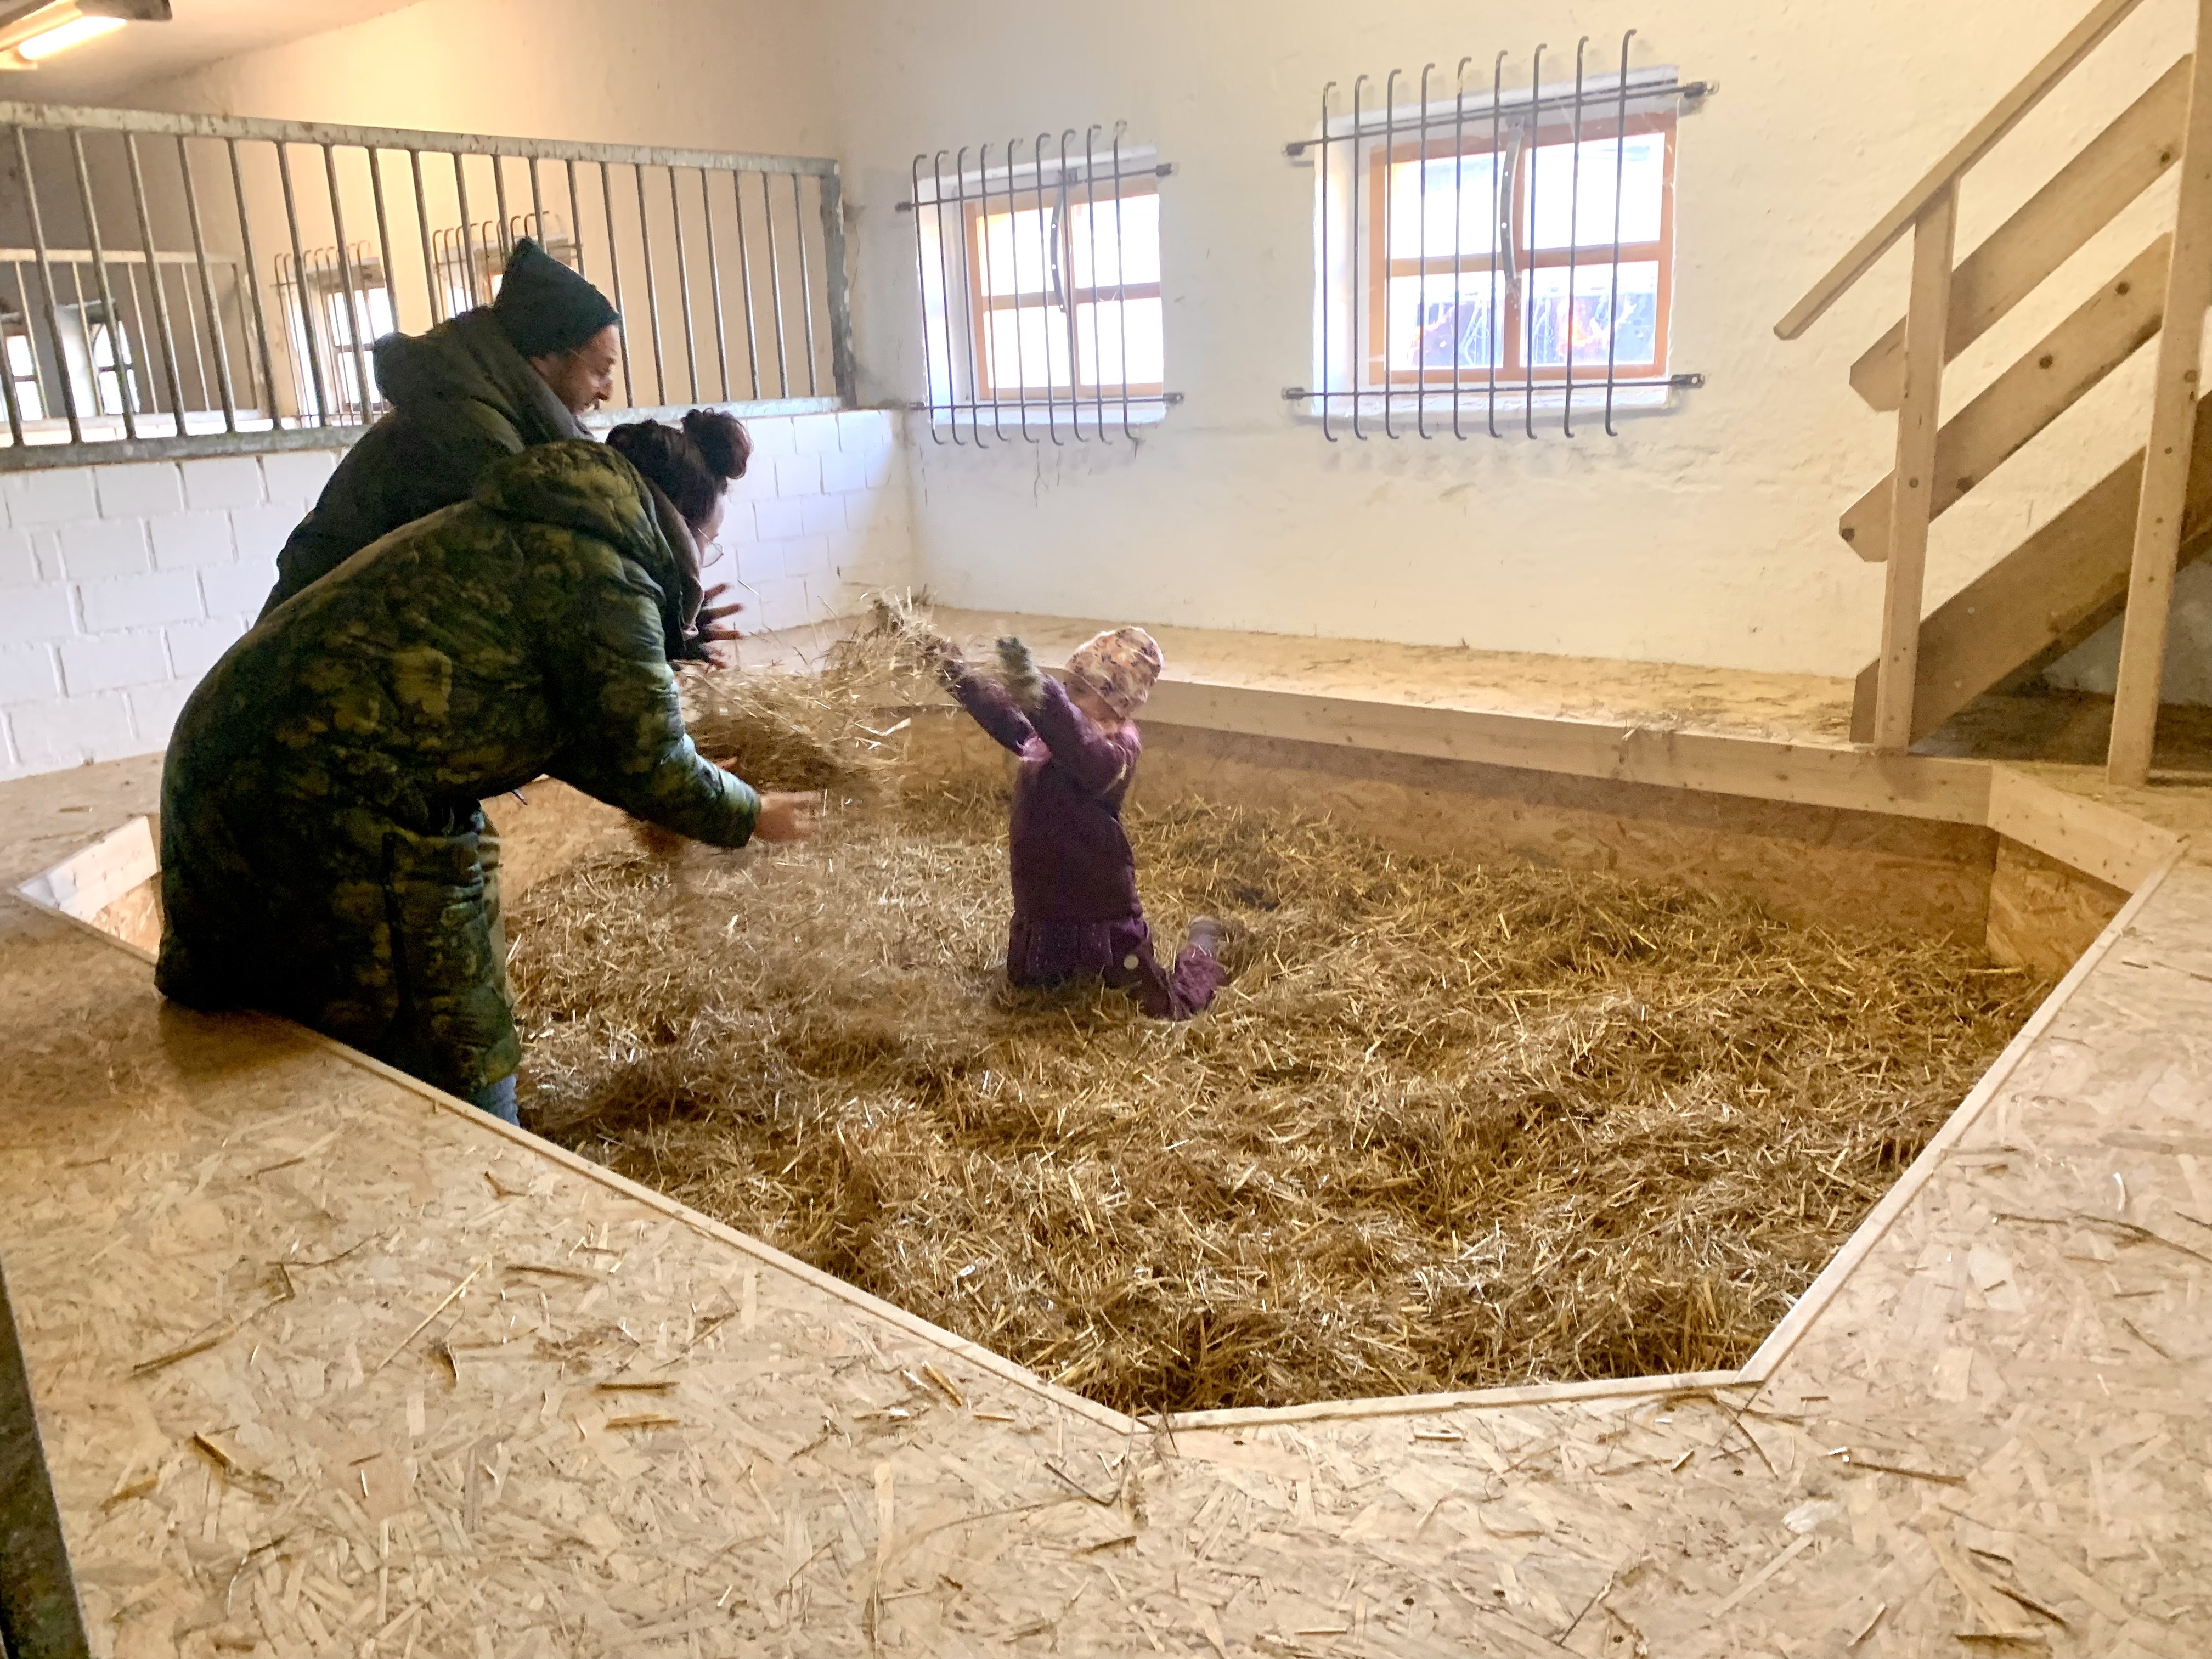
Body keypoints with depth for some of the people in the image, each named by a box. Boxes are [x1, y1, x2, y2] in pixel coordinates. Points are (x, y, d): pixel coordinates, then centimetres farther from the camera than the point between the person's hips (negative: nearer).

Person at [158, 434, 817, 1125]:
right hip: (333, 801, -10)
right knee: (459, 1063, 5)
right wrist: (750, 815, 12)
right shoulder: (605, 579, -9)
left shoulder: (523, 530, 20)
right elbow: (648, 766, -5)